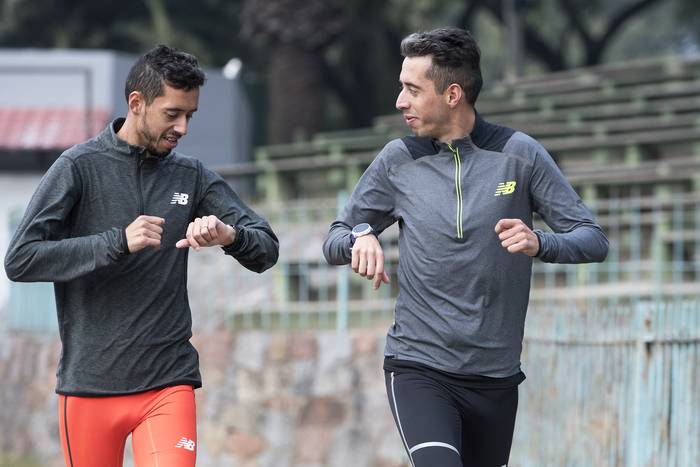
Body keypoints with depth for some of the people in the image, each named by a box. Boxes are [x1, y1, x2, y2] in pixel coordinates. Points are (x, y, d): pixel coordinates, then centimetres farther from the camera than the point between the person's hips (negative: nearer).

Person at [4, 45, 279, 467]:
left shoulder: (192, 176, 8)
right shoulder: (80, 167, -3)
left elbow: (267, 250, 6)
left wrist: (230, 236, -18)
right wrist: (118, 242, -21)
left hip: (169, 384, 2)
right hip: (90, 383, -2)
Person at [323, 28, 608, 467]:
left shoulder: (519, 155, -2)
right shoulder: (398, 160, 2)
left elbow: (594, 240, -2)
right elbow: (335, 241, 11)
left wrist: (539, 243, -23)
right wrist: (360, 237, -13)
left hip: (496, 378, 1)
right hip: (418, 369, -1)